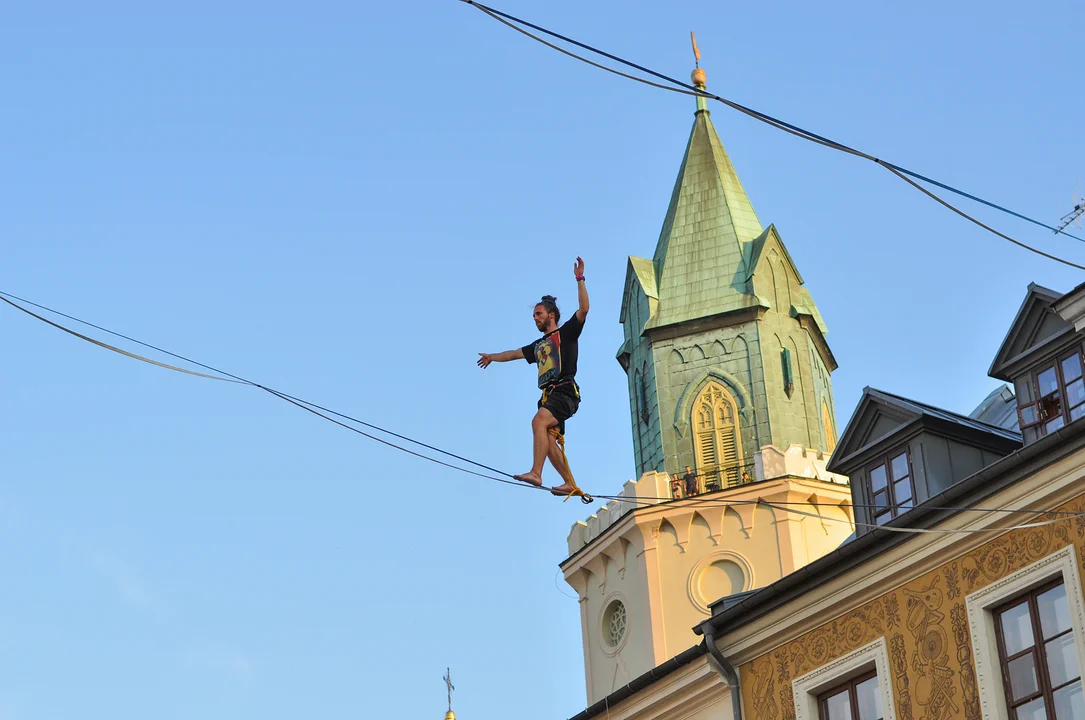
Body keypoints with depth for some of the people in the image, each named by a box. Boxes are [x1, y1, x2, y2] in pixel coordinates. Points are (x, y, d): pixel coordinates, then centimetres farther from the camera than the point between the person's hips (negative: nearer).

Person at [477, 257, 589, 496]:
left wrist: (580, 279, -11)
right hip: (548, 395, 8)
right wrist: (492, 357, 55)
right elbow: (515, 353, 42)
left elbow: (583, 309, -6)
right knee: (548, 440, -6)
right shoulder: (538, 346, 27)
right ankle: (570, 484, -4)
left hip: (565, 392, -8)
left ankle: (536, 473, -40)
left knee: (539, 420, -29)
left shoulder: (566, 333, 7)